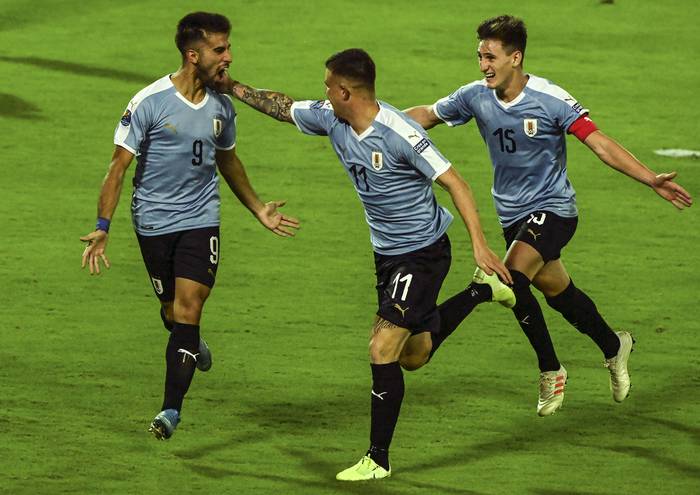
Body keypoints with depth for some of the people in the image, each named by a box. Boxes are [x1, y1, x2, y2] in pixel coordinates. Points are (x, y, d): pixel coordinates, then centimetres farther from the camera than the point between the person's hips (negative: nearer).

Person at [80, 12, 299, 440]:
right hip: (154, 221, -2)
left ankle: (172, 409, -11)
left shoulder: (222, 107, 3)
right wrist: (102, 228, -16)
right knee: (172, 311, 9)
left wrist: (259, 209, 27)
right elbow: (119, 166, -10)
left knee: (187, 311, -12)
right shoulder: (149, 103, -13)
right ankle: (192, 346, 46)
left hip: (201, 220, 2)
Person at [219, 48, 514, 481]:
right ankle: (482, 291, 40)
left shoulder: (399, 133, -26)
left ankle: (378, 459, -3)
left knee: (382, 350, -13)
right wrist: (234, 88, 16)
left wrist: (479, 243, -29)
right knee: (413, 356, 19)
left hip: (423, 253, -9)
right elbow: (285, 107, 15)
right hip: (387, 251, 9)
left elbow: (454, 182, -23)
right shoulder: (330, 120, -4)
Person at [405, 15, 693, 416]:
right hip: (512, 214, 6)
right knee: (560, 293, 14)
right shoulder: (476, 97, -5)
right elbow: (428, 115, 11)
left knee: (513, 277, -25)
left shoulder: (550, 99, -19)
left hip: (552, 207, -6)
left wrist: (652, 180, -29)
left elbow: (601, 145, -20)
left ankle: (551, 370, -9)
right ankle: (614, 346, 40)